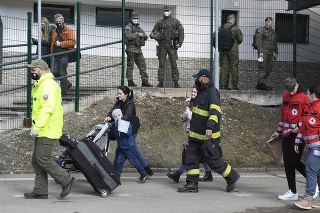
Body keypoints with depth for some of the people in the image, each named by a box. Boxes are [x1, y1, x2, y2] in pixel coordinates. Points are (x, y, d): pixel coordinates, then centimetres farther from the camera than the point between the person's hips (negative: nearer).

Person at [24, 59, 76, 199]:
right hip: (43, 131, 11)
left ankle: (66, 180, 2)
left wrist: (37, 126, -25)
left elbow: (48, 108, -24)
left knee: (43, 160, -9)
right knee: (36, 161, 10)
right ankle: (40, 191, 14)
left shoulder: (48, 85, -15)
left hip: (48, 131, -11)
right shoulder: (41, 85, 20)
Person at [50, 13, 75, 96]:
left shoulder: (68, 30, -2)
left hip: (64, 55, -7)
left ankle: (64, 92, 4)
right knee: (55, 72, 4)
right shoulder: (55, 31, 20)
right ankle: (67, 84, 25)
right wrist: (52, 53, 19)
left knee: (62, 73, -5)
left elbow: (72, 42, -13)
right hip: (56, 55, 7)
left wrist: (60, 44, -15)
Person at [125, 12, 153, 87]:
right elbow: (128, 36, -21)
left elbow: (145, 38, 20)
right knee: (130, 66, -2)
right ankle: (130, 81, 1)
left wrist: (144, 36, -4)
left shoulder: (139, 28, 18)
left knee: (142, 65, 5)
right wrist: (137, 34, -19)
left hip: (138, 50, 7)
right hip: (131, 49, -7)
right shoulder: (128, 27, -3)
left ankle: (145, 81, 8)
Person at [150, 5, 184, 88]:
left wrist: (180, 43, -7)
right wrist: (152, 35, -10)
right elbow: (154, 32, 15)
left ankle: (176, 83, -1)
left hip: (172, 45, -2)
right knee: (161, 65, 2)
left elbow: (181, 32, 3)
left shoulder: (175, 22, 7)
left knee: (174, 64, -3)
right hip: (162, 45, 2)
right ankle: (160, 83, 5)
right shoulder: (159, 22, 14)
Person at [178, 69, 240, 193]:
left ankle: (232, 177, 19)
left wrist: (210, 127, -45)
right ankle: (192, 184, 10)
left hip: (208, 136, -9)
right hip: (195, 136, 9)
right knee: (190, 158, 4)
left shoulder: (213, 93, -17)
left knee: (213, 160, 0)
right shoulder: (201, 92, 13)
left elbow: (215, 112, -31)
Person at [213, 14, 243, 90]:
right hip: (233, 50, -4)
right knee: (234, 68, 3)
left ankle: (223, 84, 4)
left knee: (224, 67, 7)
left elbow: (215, 38, 3)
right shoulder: (235, 28, -7)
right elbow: (240, 39, -1)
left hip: (223, 50, 4)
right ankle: (234, 85, 4)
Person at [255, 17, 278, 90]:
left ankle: (259, 84, 13)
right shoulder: (261, 30, -3)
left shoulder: (273, 32, 18)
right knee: (263, 68, -10)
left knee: (269, 69, 6)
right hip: (263, 52, -7)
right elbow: (259, 42, -11)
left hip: (270, 53, 7)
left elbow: (275, 43, 24)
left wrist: (276, 53, 18)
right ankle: (262, 84, -10)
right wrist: (260, 52, -20)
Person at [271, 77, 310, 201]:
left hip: (298, 134, -7)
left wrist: (300, 128, -18)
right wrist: (278, 131, 24)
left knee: (294, 161, -9)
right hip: (286, 134, 7)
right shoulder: (285, 96, 13)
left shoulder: (303, 98, -8)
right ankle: (292, 192, 11)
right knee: (287, 163, 5)